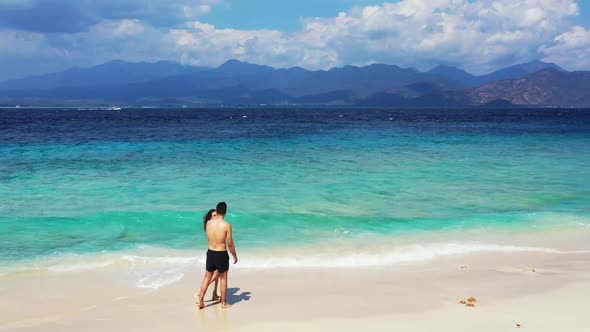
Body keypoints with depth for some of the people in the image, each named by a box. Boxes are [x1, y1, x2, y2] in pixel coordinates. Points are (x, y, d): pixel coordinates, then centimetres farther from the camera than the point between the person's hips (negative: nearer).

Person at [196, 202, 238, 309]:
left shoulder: (208, 223, -4)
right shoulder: (227, 225, -16)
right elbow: (230, 244, -11)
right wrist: (235, 255, 4)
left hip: (210, 253, 4)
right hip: (222, 254, -4)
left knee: (207, 277, 17)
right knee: (223, 278, 12)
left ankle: (201, 301, 19)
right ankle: (224, 303, 22)